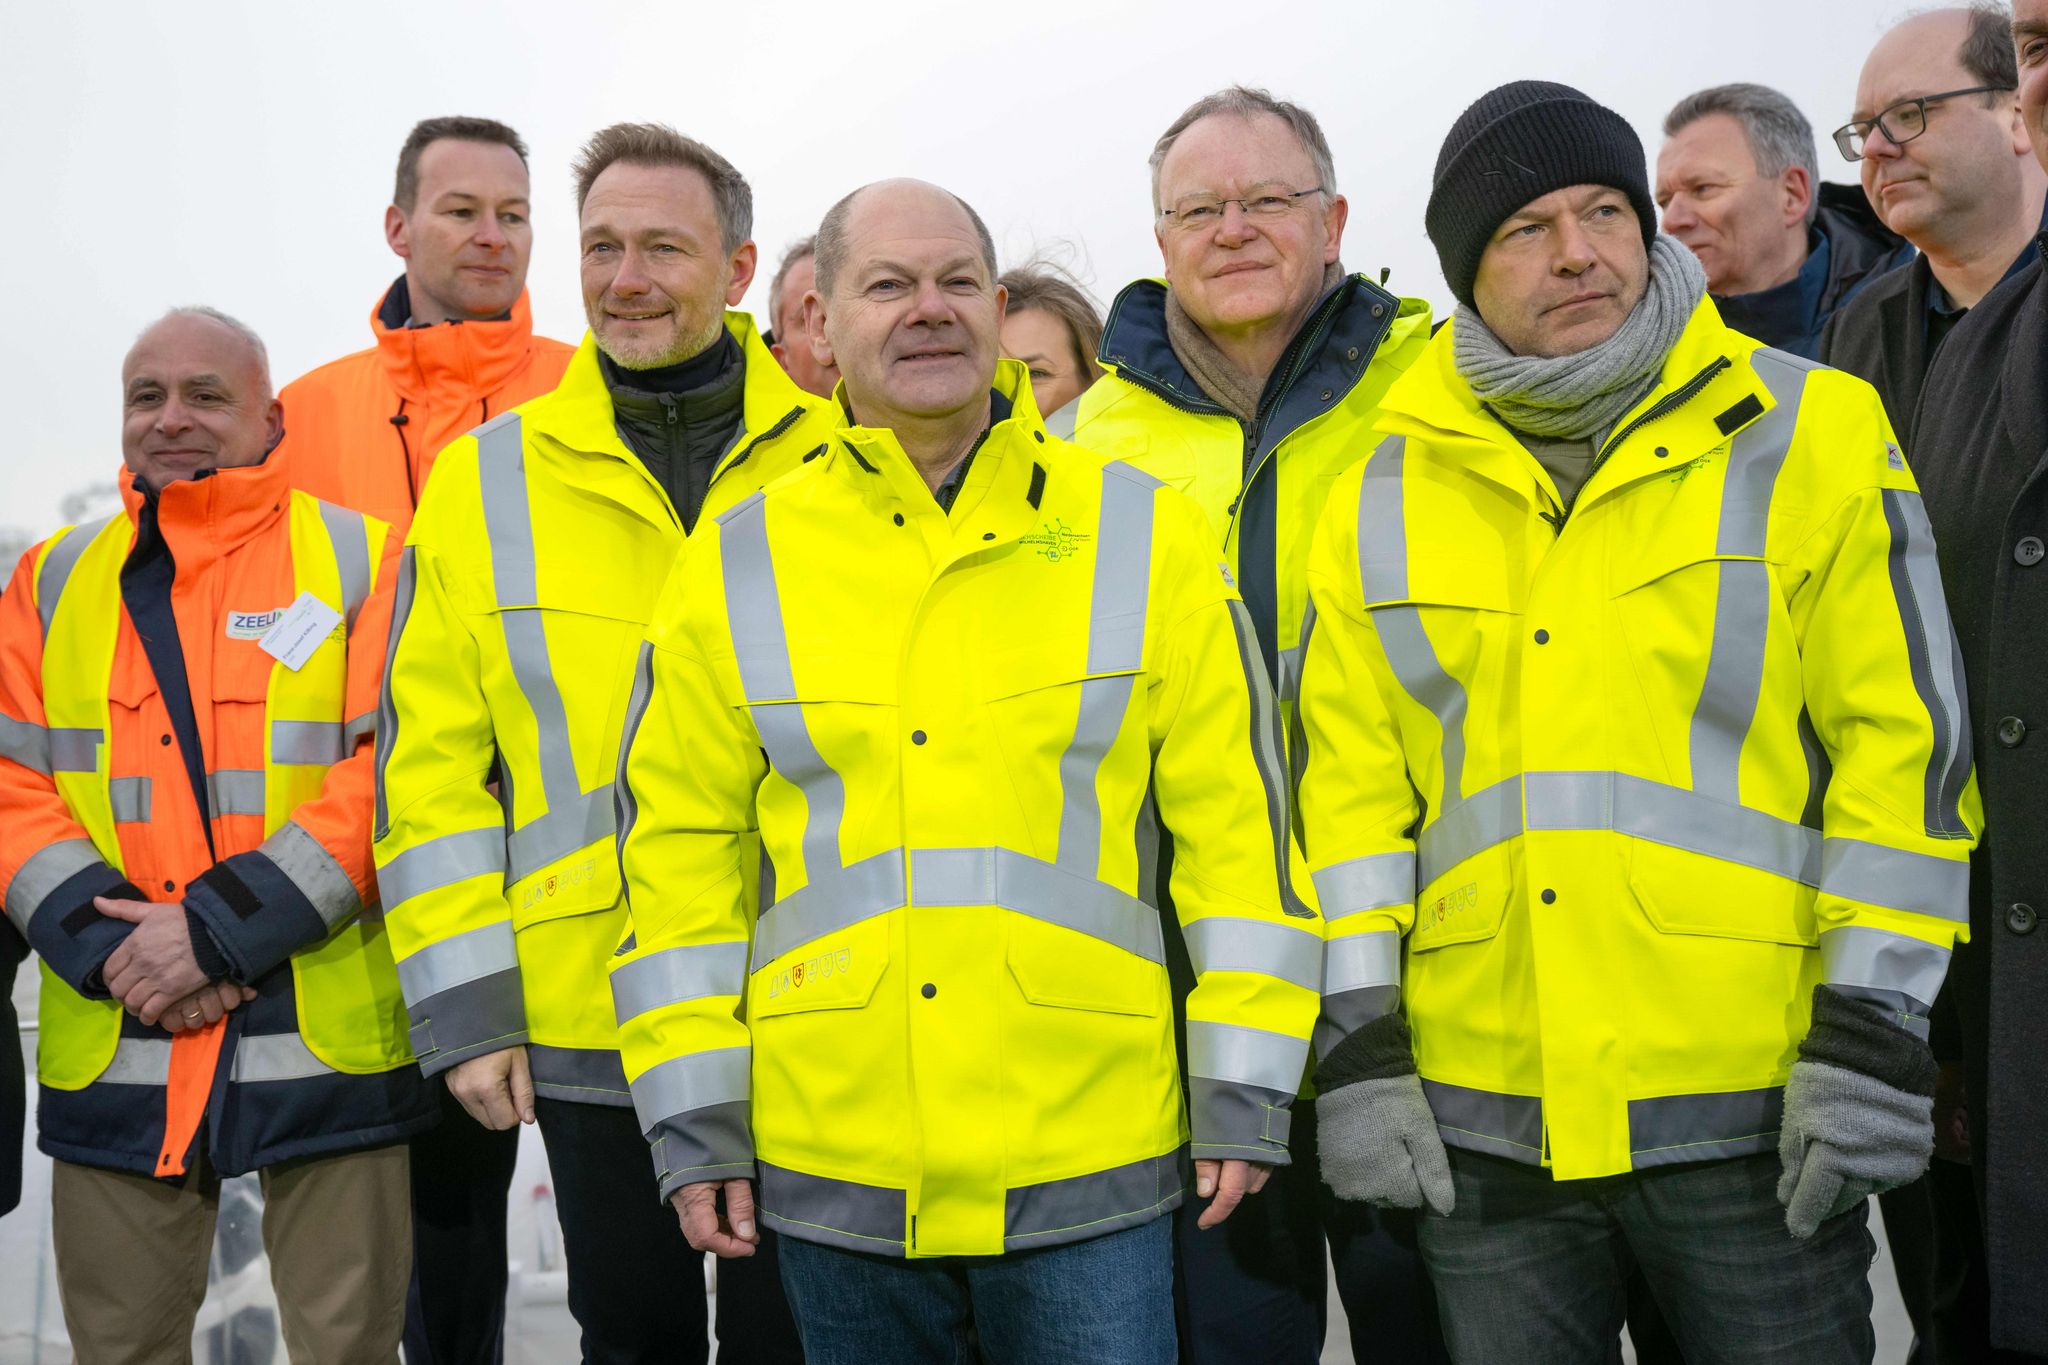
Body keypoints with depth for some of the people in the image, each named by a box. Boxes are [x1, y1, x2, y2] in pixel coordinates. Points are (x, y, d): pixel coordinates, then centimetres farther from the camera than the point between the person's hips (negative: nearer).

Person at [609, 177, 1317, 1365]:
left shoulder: (1144, 536, 1)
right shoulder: (738, 564, 3)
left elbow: (1236, 814, 0)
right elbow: (680, 849, 6)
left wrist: (1244, 1091, -2)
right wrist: (694, 1119, 2)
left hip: (1091, 1169, -1)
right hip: (832, 1171, 2)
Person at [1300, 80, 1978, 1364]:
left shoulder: (1812, 432, 0)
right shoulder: (1385, 495, 7)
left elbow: (1908, 738, -3)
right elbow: (1351, 774, 8)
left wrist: (1873, 1033, -7)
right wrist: (1360, 1046, 2)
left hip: (1753, 1109, -2)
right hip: (1483, 1120, 3)